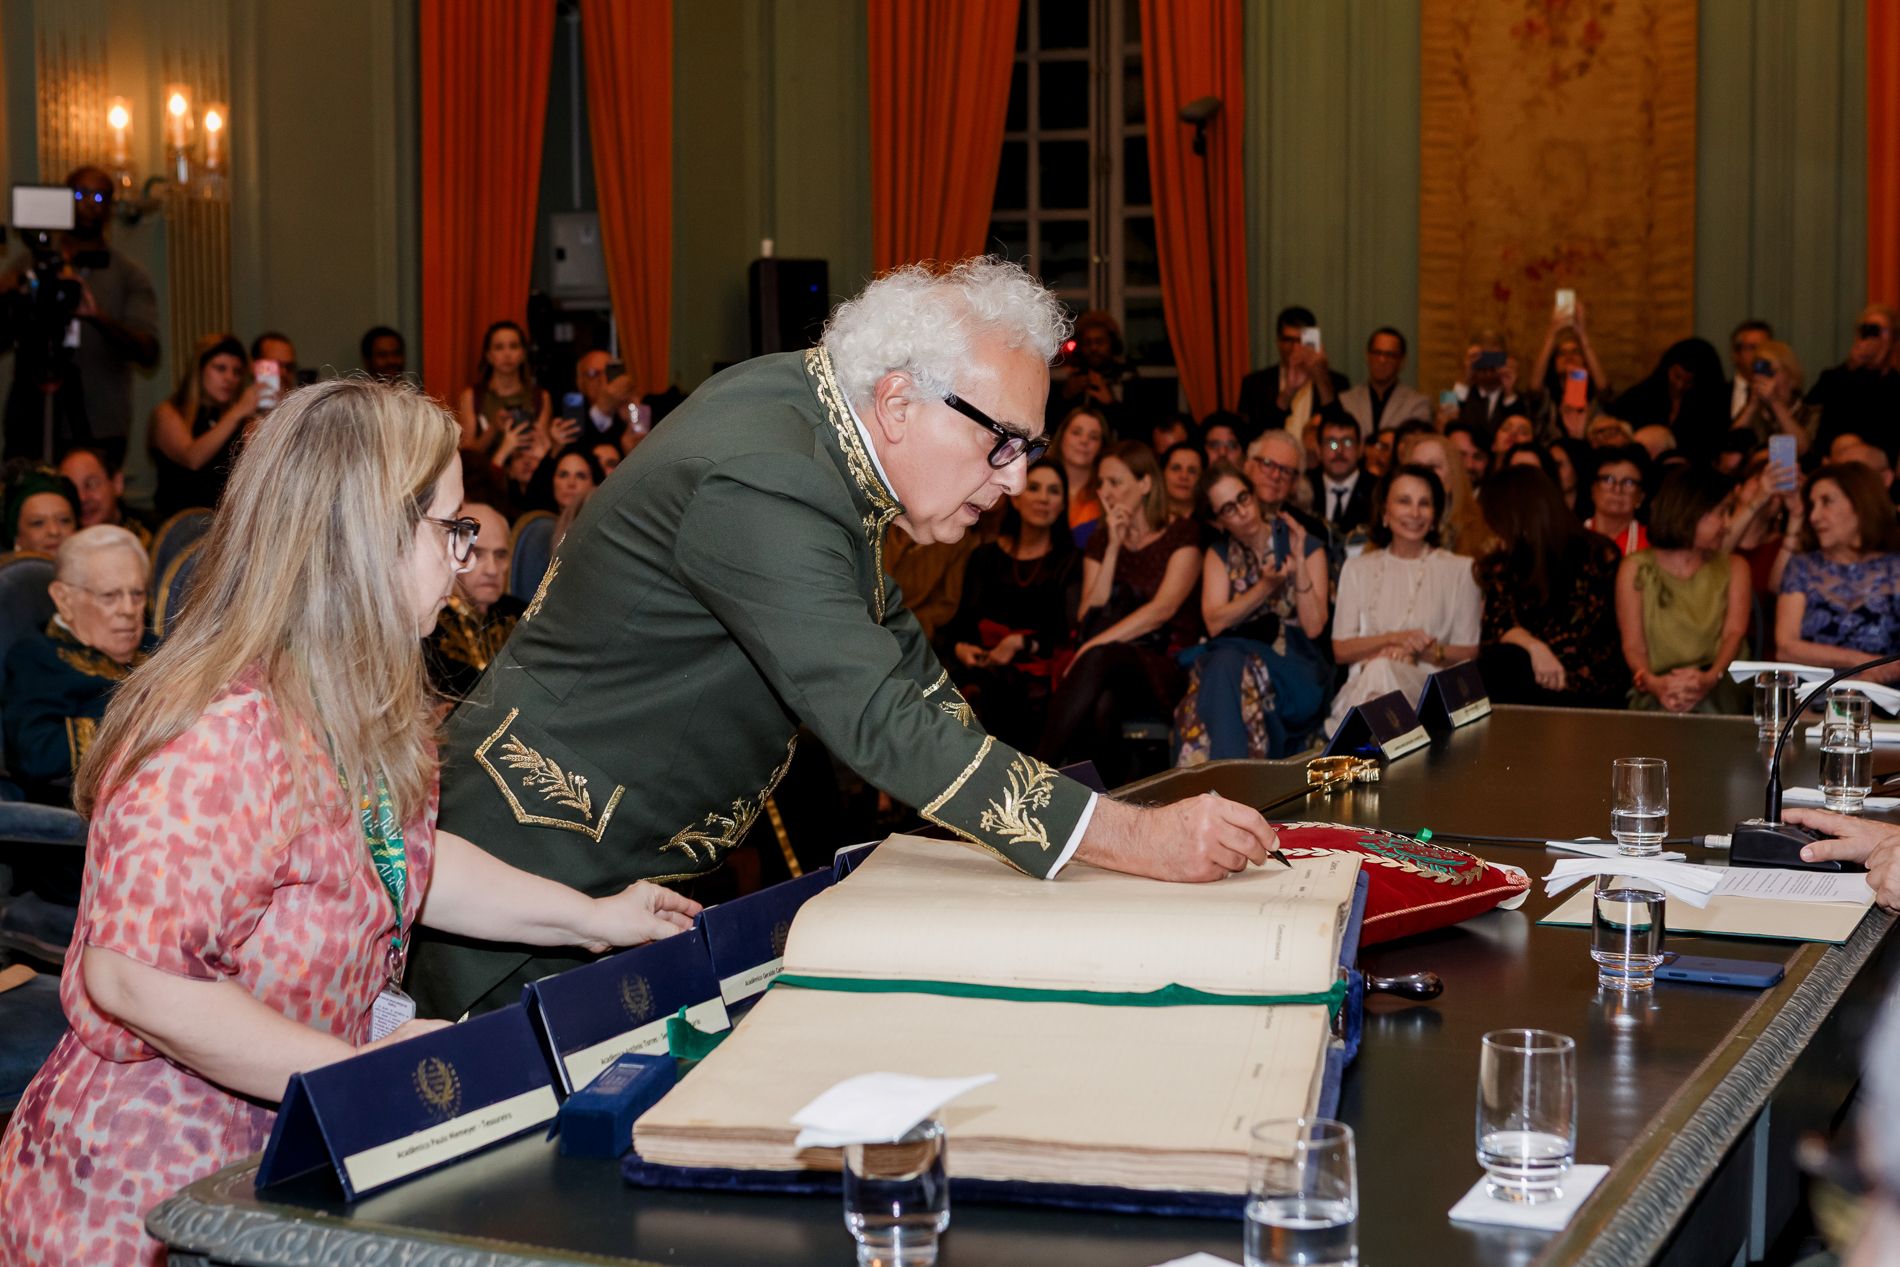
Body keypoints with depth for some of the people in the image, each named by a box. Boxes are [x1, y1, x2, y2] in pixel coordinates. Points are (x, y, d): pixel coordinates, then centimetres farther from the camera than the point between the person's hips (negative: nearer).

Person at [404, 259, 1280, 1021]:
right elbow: (881, 725, -34)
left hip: (643, 868, 10)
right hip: (542, 866, -10)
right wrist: (1136, 839, -37)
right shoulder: (757, 488, -28)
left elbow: (884, 639, 14)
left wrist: (1025, 806, 5)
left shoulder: (795, 396, 2)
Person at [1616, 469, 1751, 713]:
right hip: (1655, 695, -1)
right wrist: (1653, 682, -21)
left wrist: (1710, 678, -21)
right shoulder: (1635, 569, 13)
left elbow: (1735, 633, 2)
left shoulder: (1733, 567, 20)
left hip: (1717, 693, 1)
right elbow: (1632, 645, 3)